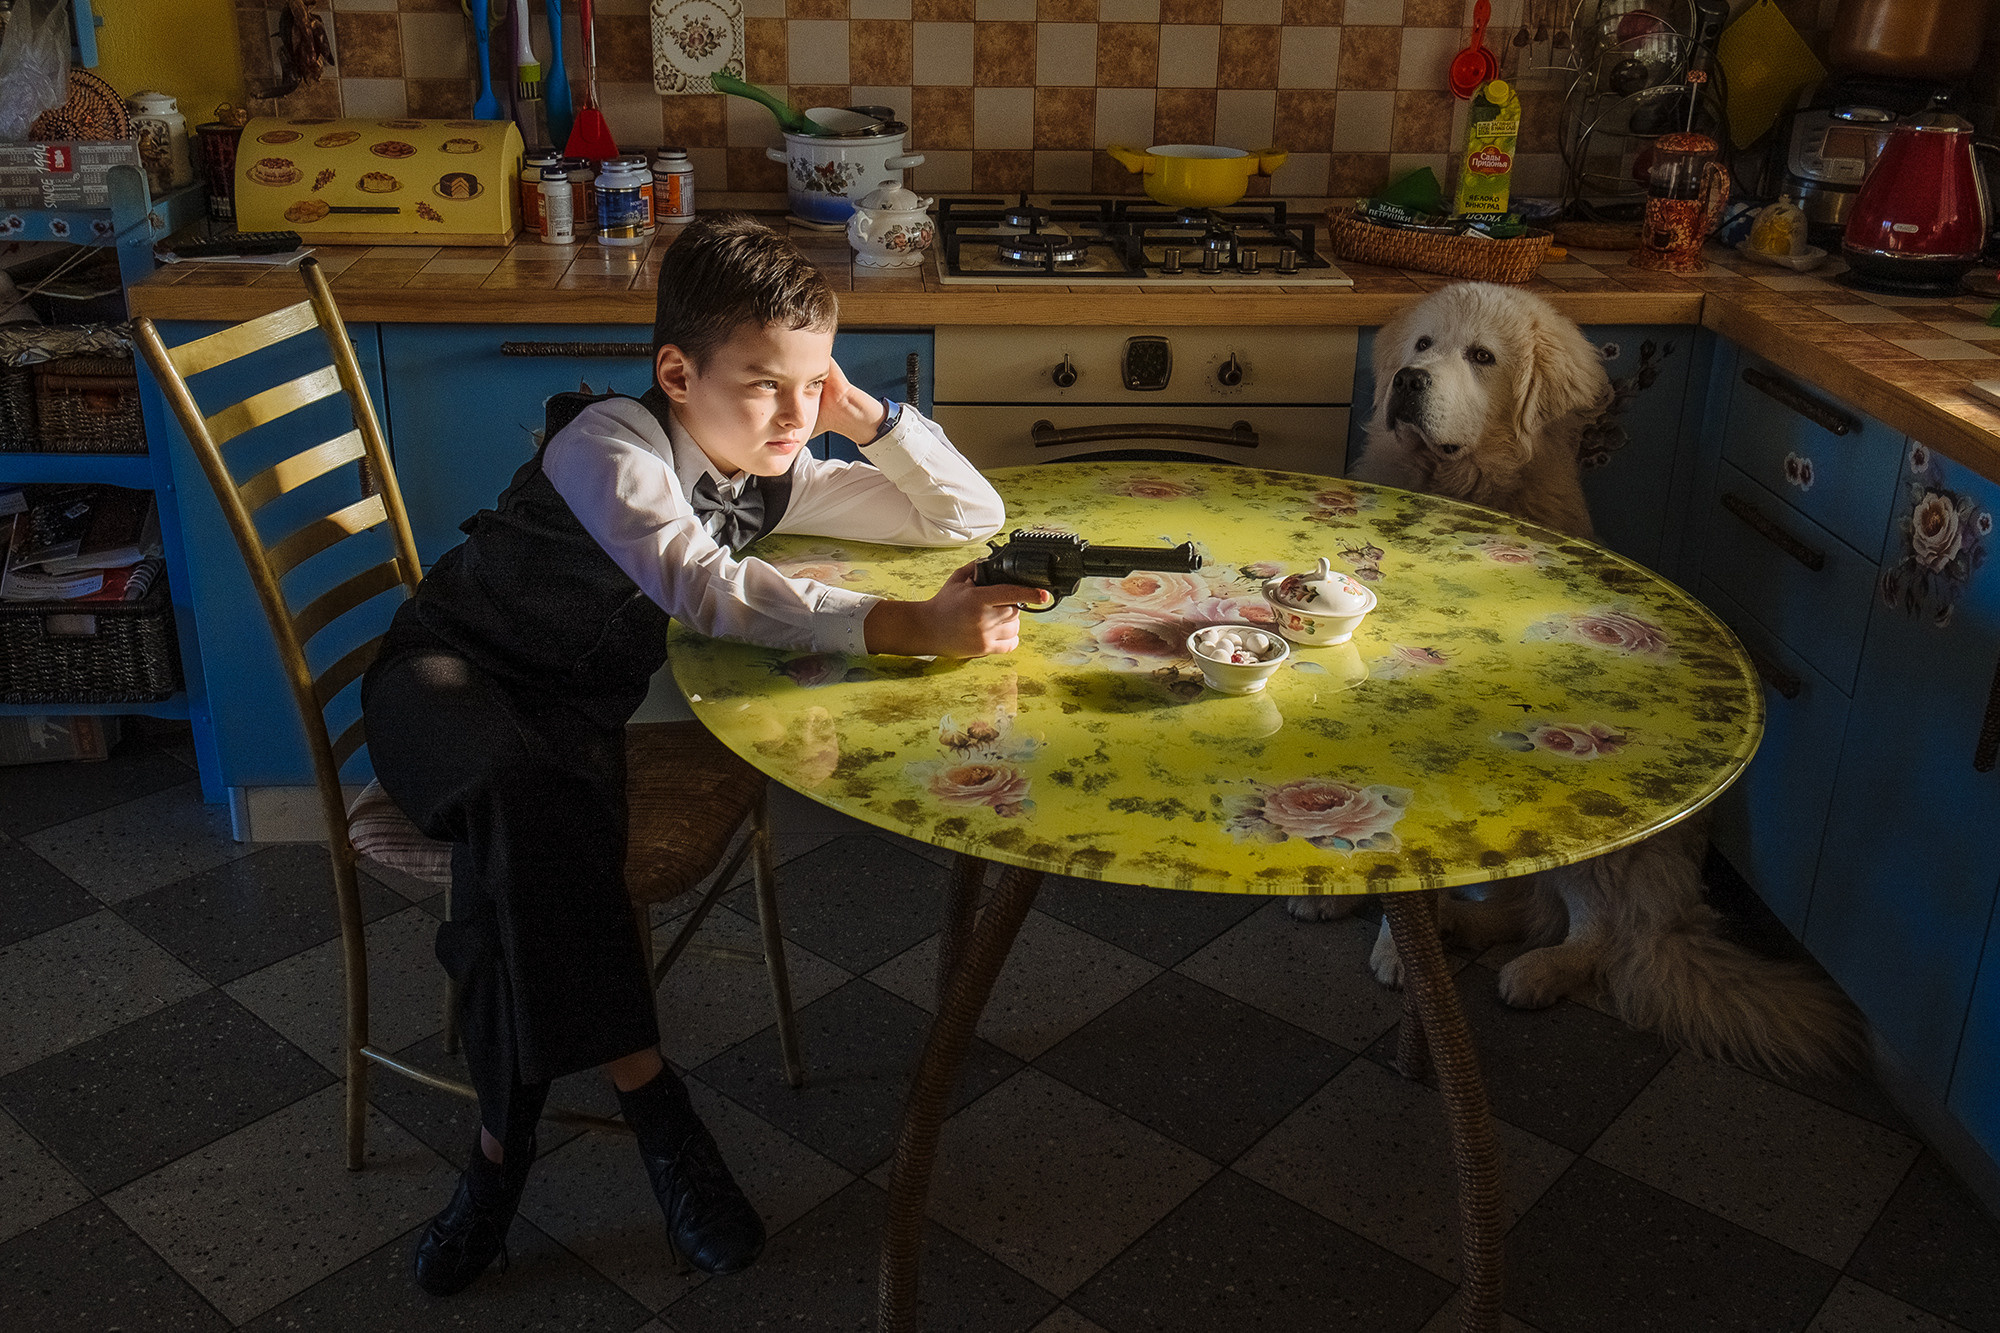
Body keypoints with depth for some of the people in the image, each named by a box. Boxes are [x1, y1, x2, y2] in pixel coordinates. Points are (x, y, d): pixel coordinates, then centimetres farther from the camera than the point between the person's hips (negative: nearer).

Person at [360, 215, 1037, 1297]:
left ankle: (507, 1136, -19)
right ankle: (641, 1091, -32)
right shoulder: (606, 446, -23)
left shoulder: (773, 473, -3)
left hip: (580, 712, 5)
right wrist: (908, 627, -51)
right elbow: (711, 591, -42)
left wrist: (863, 413, -16)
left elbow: (969, 517, -1)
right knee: (524, 793, -38)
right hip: (450, 676, -5)